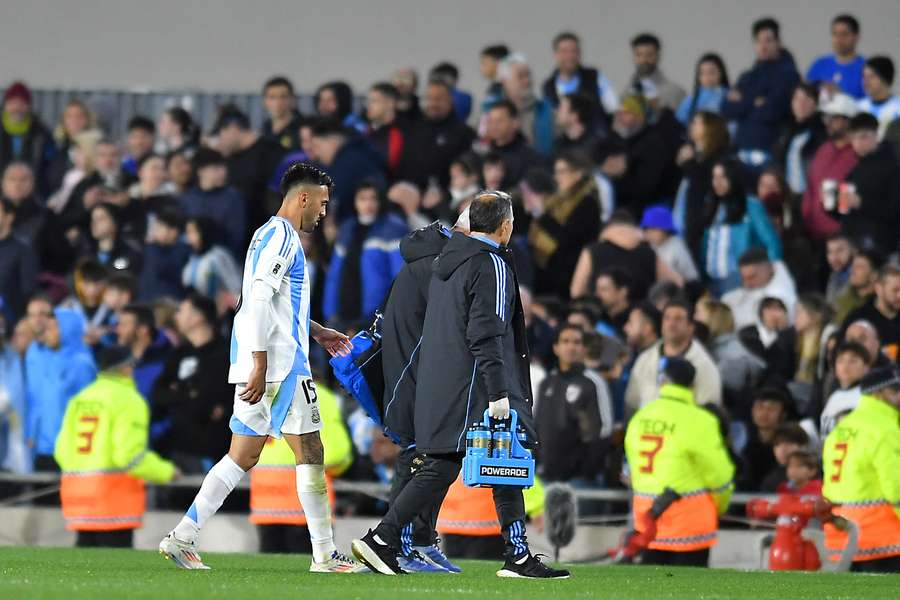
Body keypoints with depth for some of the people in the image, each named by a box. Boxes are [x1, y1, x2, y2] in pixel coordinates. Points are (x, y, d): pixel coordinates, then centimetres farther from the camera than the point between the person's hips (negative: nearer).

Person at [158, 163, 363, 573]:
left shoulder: (273, 235, 21)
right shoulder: (280, 235, -11)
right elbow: (259, 301, -20)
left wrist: (317, 332, 32)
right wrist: (260, 364, -23)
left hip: (260, 366, 10)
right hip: (280, 364, -10)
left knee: (243, 455, 9)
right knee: (309, 451, -5)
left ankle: (182, 538, 5)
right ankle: (325, 556, -3)